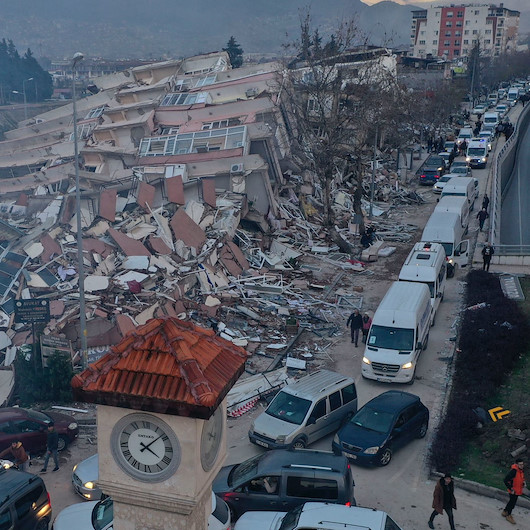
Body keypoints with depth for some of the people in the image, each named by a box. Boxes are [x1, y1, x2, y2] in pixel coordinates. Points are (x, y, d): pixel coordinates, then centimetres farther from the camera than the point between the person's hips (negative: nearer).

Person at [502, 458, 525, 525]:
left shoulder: (521, 470, -2)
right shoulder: (513, 471, -30)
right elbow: (506, 480, -30)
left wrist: (523, 483, 1)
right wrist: (511, 489, -24)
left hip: (518, 490, 8)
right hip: (514, 491, -8)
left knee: (512, 502, 23)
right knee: (512, 503, 6)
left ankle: (505, 512, 43)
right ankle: (508, 516, 27)